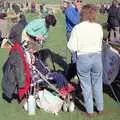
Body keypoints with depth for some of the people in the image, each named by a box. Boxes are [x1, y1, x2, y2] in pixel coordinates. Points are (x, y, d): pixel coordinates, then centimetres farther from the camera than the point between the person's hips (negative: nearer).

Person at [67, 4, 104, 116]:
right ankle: (100, 108, 32)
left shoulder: (77, 28, -11)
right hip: (97, 57, 2)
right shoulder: (99, 27, -4)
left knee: (86, 85, 13)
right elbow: (100, 44, 6)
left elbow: (72, 47, -10)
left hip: (83, 58, -2)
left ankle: (89, 110, 23)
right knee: (97, 84, 18)